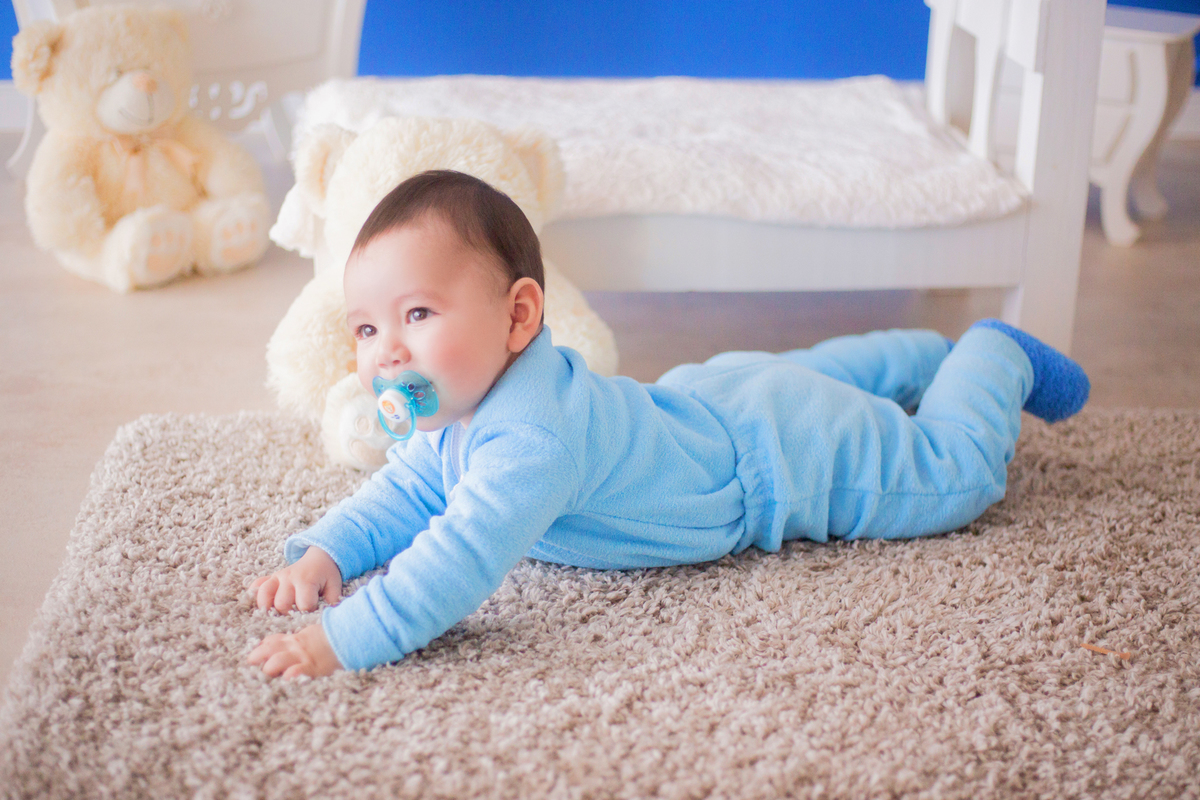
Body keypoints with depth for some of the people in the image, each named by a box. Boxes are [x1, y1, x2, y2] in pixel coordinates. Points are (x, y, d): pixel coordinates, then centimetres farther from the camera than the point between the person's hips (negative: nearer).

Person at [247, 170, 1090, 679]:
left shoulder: (530, 435, -44)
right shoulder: (452, 422, -15)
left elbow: (467, 553, -56)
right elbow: (403, 498, -2)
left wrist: (347, 637, -59)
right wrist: (322, 555, -21)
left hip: (779, 448, -8)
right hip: (710, 401, 8)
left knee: (949, 470, 8)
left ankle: (995, 361, 34)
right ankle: (935, 354, 59)